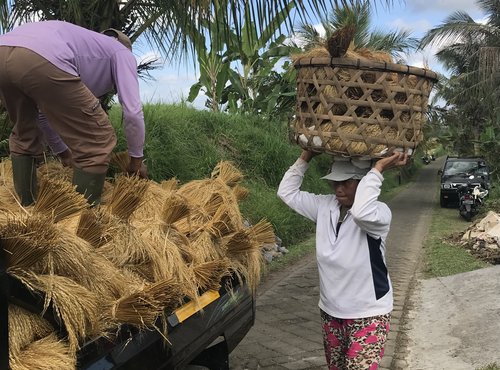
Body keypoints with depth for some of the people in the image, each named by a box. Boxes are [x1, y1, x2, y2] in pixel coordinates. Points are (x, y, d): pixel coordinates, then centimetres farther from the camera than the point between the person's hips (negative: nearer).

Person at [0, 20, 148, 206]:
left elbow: (44, 113, 48)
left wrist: (64, 151, 59)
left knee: (24, 135, 32)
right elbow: (133, 112, 14)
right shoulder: (122, 53, 27)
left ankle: (25, 209, 39)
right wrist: (137, 160, 27)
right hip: (41, 60, -8)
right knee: (98, 141, 7)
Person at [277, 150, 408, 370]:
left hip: (367, 315, -6)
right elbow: (287, 192, 2)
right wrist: (305, 158, -6)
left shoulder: (379, 213, -21)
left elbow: (361, 212, -45)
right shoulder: (325, 206, -2)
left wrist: (377, 169, -38)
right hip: (330, 312, 7)